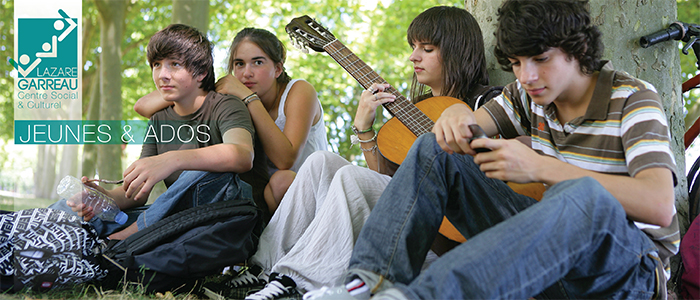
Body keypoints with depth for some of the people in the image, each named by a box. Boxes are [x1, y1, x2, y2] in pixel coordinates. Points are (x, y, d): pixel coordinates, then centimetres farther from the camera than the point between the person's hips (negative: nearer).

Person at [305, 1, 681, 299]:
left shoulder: (632, 99, -11)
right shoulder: (527, 95, 8)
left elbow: (659, 205, -26)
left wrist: (540, 168, -31)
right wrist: (456, 115, -21)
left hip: (629, 266, -5)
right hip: (551, 237, 6)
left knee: (585, 195, -43)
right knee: (434, 147, -3)